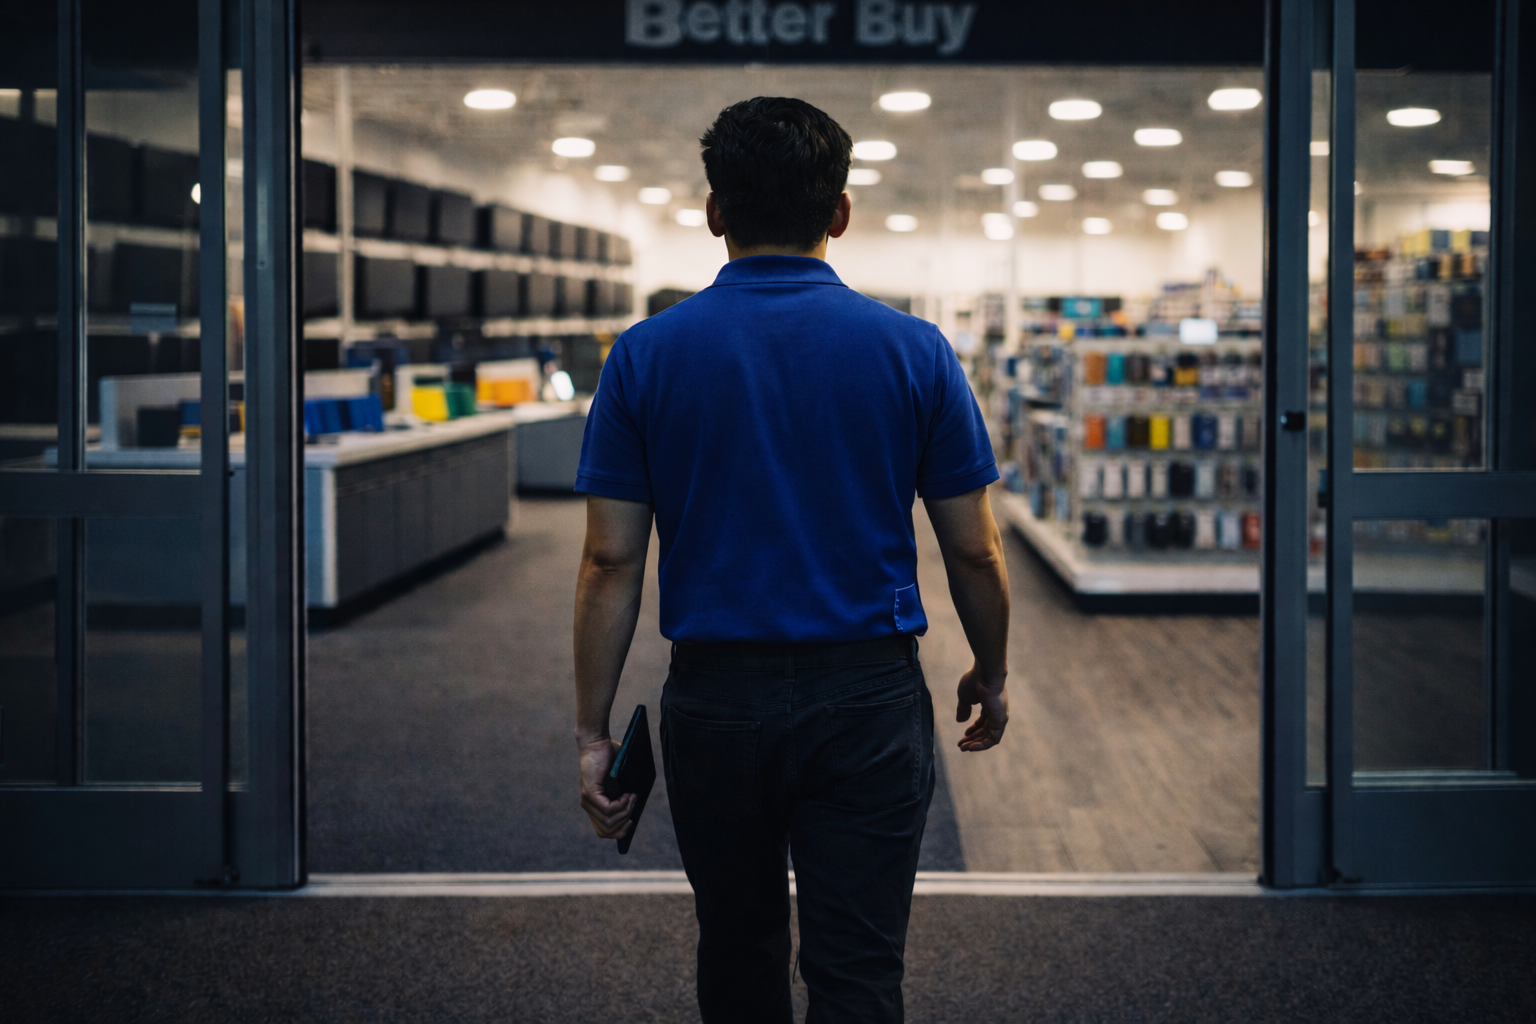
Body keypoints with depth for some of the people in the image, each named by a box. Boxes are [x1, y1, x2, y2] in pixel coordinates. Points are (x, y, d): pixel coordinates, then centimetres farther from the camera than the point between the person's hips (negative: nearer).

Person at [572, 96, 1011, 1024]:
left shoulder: (648, 355, -3)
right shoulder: (911, 350, -4)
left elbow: (611, 563, -4)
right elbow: (975, 552, 0)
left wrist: (593, 729, 2)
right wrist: (992, 674, 16)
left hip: (715, 701, 1)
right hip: (869, 701, -1)